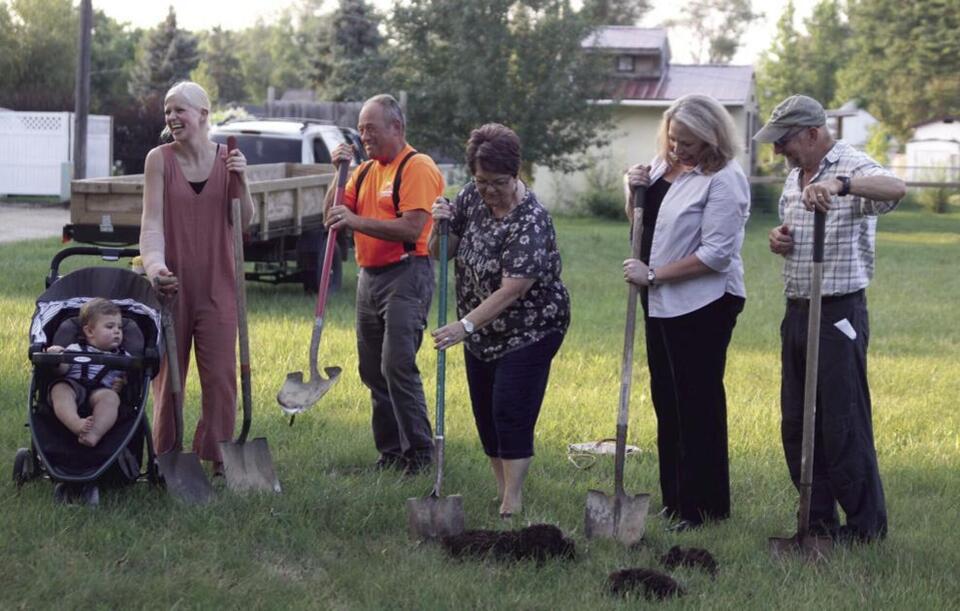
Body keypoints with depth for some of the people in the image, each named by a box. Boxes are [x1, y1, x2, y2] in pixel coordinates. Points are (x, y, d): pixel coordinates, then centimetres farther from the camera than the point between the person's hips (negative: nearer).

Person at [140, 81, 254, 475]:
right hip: (172, 281, -1)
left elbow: (245, 221, 0)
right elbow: (152, 221, -12)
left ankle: (217, 458, 11)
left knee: (221, 376, 2)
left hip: (216, 283, 1)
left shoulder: (227, 158, 2)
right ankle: (166, 458, 15)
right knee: (167, 375, 6)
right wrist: (154, 265, -29)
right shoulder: (160, 159, -4)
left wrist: (241, 183, -17)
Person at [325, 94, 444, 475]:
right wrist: (339, 171, 2)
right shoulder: (366, 171, 16)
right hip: (369, 277, 9)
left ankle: (419, 454, -9)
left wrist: (356, 221, -24)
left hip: (406, 275, -9)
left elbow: (411, 229, -21)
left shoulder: (418, 168, -10)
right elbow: (333, 217, 12)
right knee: (373, 371, 10)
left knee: (398, 366, -15)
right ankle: (390, 454, 17)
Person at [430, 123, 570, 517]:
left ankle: (512, 507, -8)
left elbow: (512, 289, -29)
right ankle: (503, 492, 21)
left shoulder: (530, 221, -24)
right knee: (485, 413, 10)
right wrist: (441, 226, -17)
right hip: (483, 332, 7)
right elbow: (441, 253, 4)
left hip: (528, 332, -7)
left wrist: (466, 325, -35)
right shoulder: (472, 197, -3)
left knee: (511, 414, -12)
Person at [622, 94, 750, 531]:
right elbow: (640, 222, 21)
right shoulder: (663, 164, 9)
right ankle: (674, 500, 21)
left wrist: (652, 274, -16)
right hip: (661, 303, 9)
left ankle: (704, 508, 4)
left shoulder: (724, 181, -15)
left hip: (703, 305, -8)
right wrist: (636, 191, 0)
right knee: (666, 400, 12)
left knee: (698, 405, -4)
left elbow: (715, 254, -20)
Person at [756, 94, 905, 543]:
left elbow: (895, 189, -35)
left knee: (845, 424, -5)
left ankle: (865, 527, 5)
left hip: (839, 314, -9)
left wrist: (841, 184, -51)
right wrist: (778, 239, 5)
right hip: (797, 310, 9)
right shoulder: (794, 177, 15)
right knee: (797, 424, 11)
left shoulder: (852, 167, -13)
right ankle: (819, 523, 21)